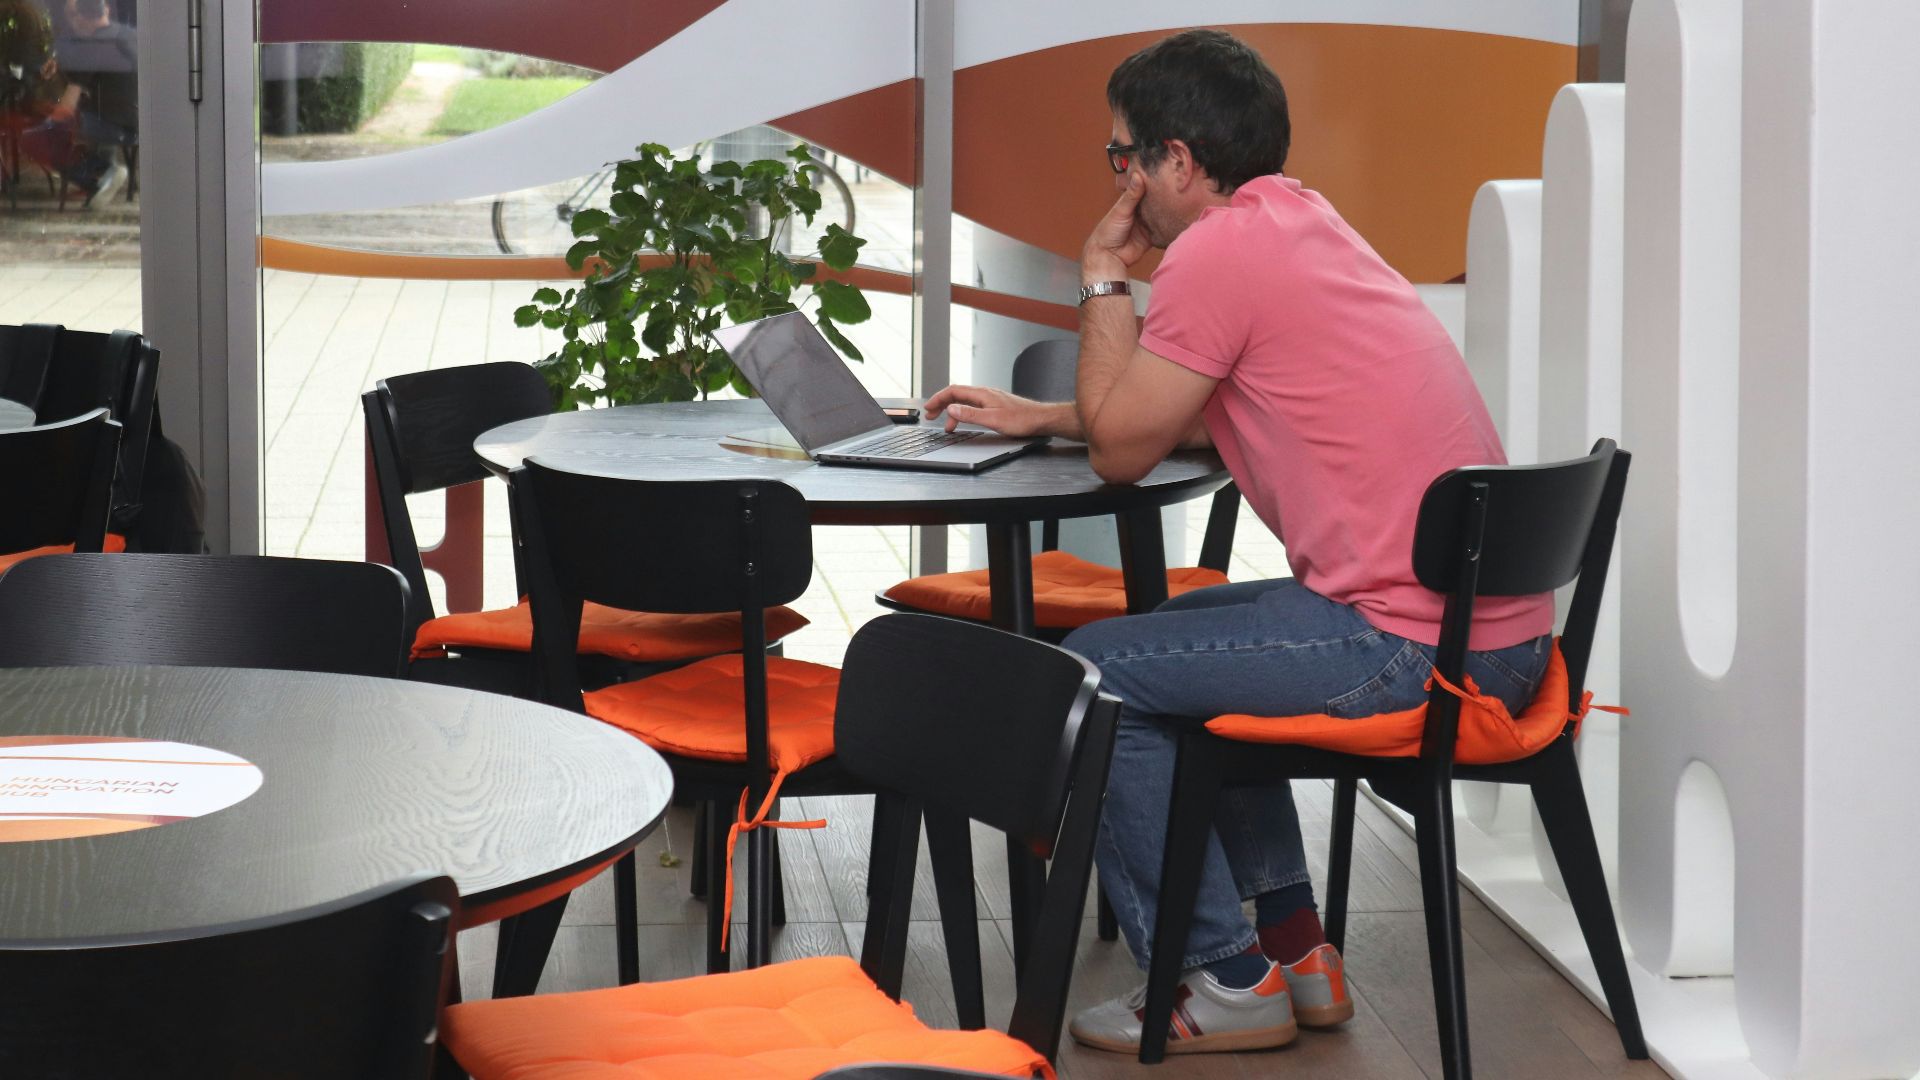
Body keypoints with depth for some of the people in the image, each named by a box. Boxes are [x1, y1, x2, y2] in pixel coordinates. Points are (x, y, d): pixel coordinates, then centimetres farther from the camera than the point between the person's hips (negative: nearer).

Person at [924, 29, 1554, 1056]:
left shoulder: (1219, 250, -13)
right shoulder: (1300, 222, 17)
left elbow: (1121, 449, -5)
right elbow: (1192, 417, 30)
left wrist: (1102, 278, 5)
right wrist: (1038, 415, 28)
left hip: (1410, 647, -10)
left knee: (1097, 671, 0)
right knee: (1185, 635, 28)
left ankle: (1224, 981, 6)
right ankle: (1290, 946, 27)